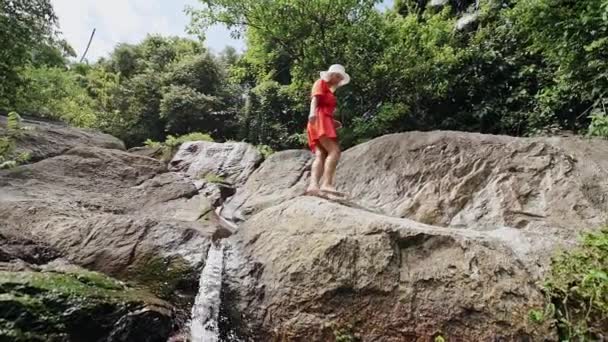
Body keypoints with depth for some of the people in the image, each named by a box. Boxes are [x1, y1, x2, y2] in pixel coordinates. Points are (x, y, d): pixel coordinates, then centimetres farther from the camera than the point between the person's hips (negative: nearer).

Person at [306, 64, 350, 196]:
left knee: (321, 156, -10)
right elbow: (315, 98, -11)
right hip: (320, 121, -9)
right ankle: (326, 184, -32)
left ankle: (313, 185, -25)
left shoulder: (329, 90, 31)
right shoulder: (321, 83, 8)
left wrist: (333, 122, 14)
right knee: (334, 151, -22)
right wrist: (313, 112, -29)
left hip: (324, 123, 9)